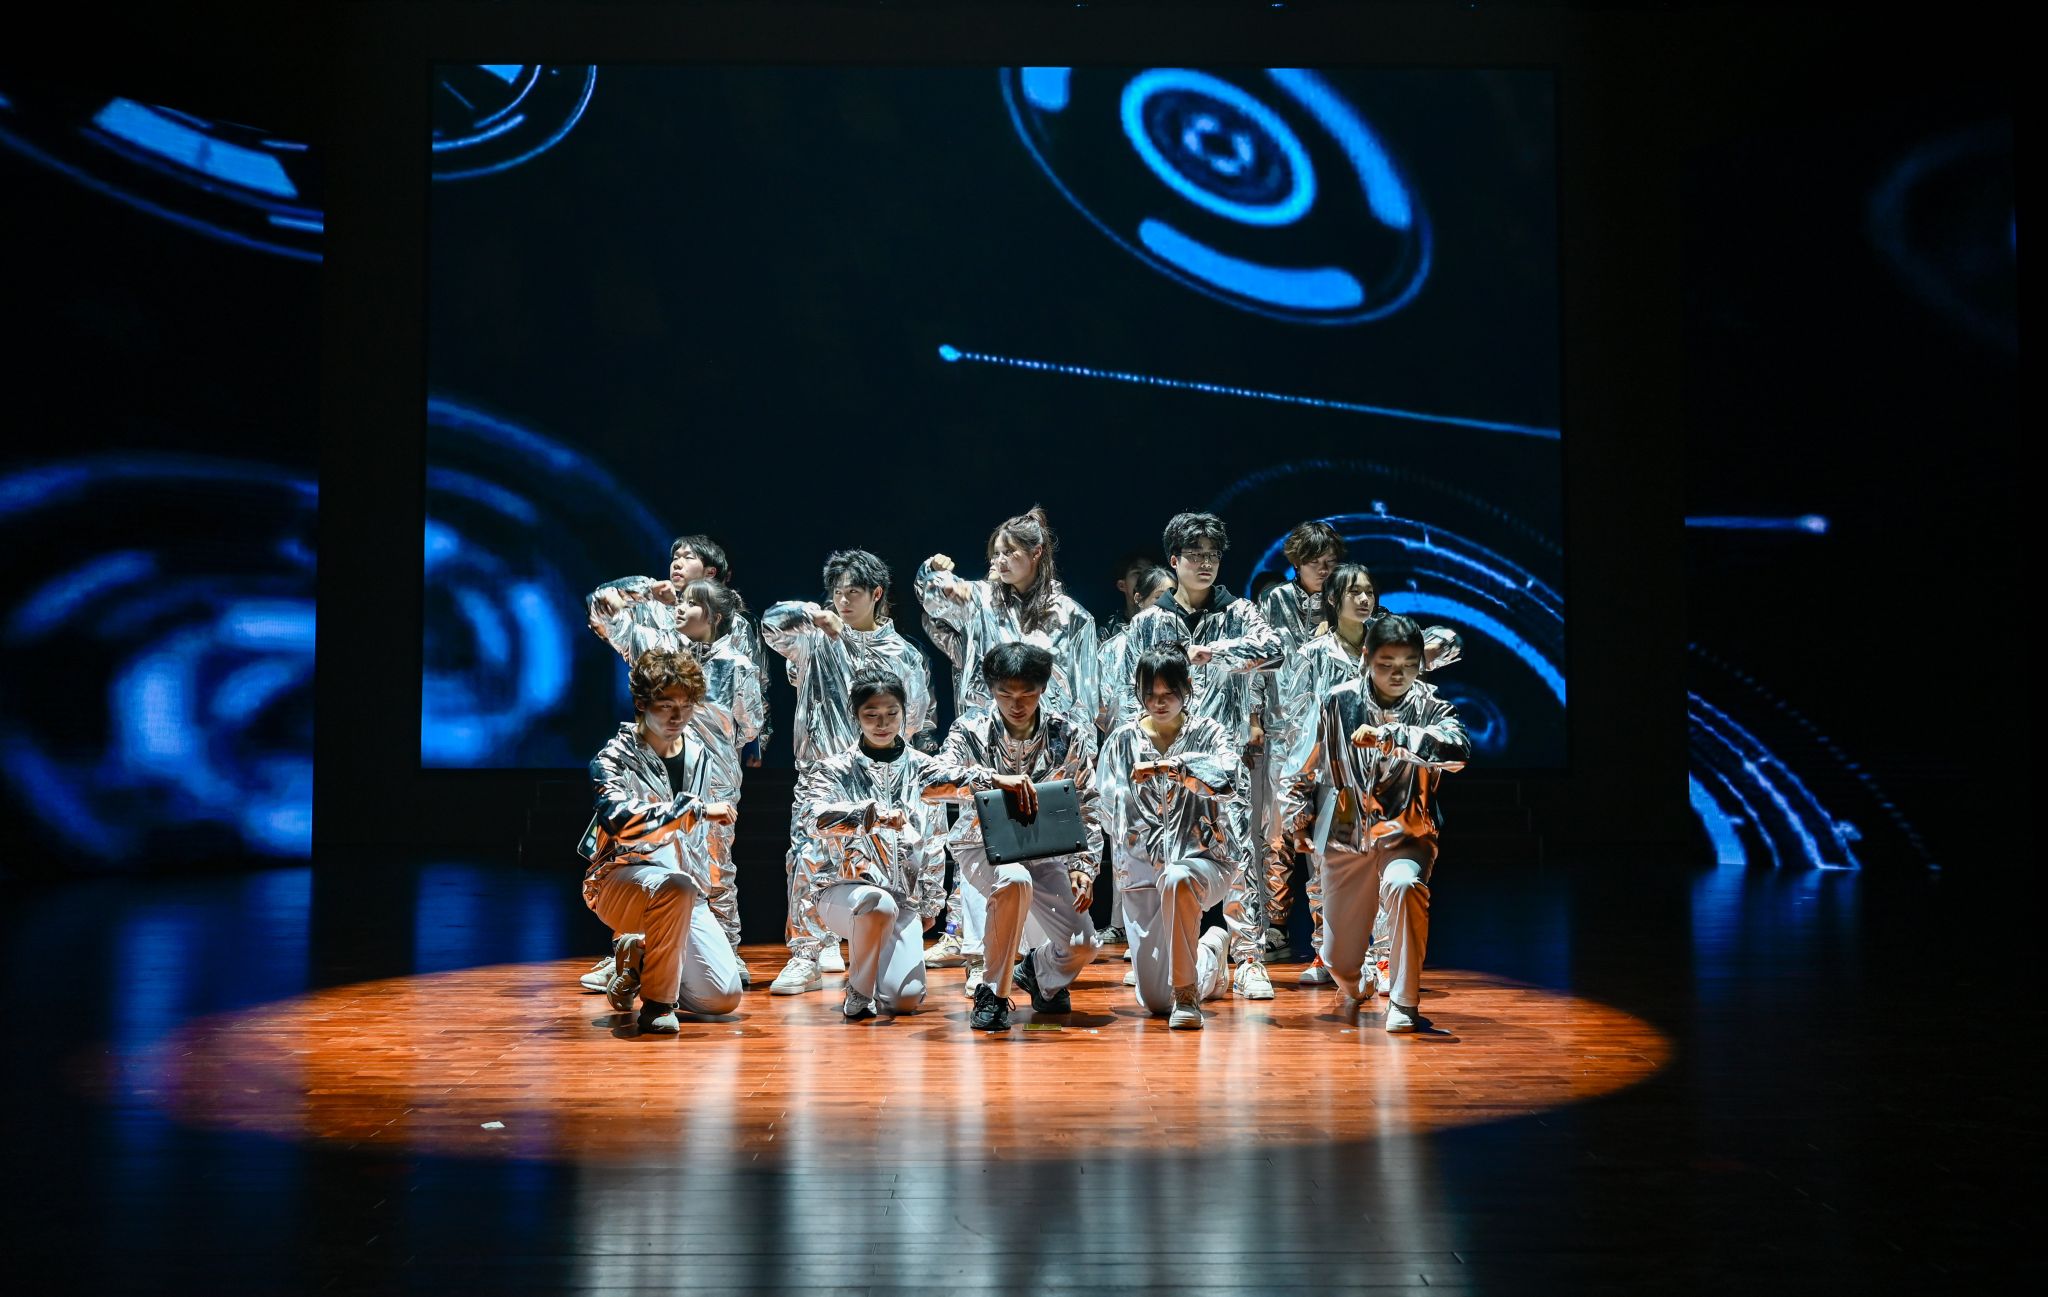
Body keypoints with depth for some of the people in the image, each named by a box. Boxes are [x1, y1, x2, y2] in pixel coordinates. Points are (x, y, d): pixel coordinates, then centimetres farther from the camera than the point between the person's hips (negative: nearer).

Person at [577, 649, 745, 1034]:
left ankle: (637, 955, 16)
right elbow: (619, 817, -29)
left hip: (684, 883, 6)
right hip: (622, 876, -6)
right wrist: (695, 808, -30)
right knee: (675, 886, -42)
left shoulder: (698, 756, 11)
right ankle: (657, 1002, -21)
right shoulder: (615, 756, -8)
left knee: (724, 998, -9)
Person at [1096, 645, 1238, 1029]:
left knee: (1177, 881, -43)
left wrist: (1168, 766, -29)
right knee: (1154, 1001, 3)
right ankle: (1209, 953, 39)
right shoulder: (1123, 740, 5)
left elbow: (1228, 775, -22)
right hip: (1143, 869, 3)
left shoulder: (1208, 732, -1)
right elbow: (1108, 810, 11)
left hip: (1203, 858, -3)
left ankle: (1187, 994, -25)